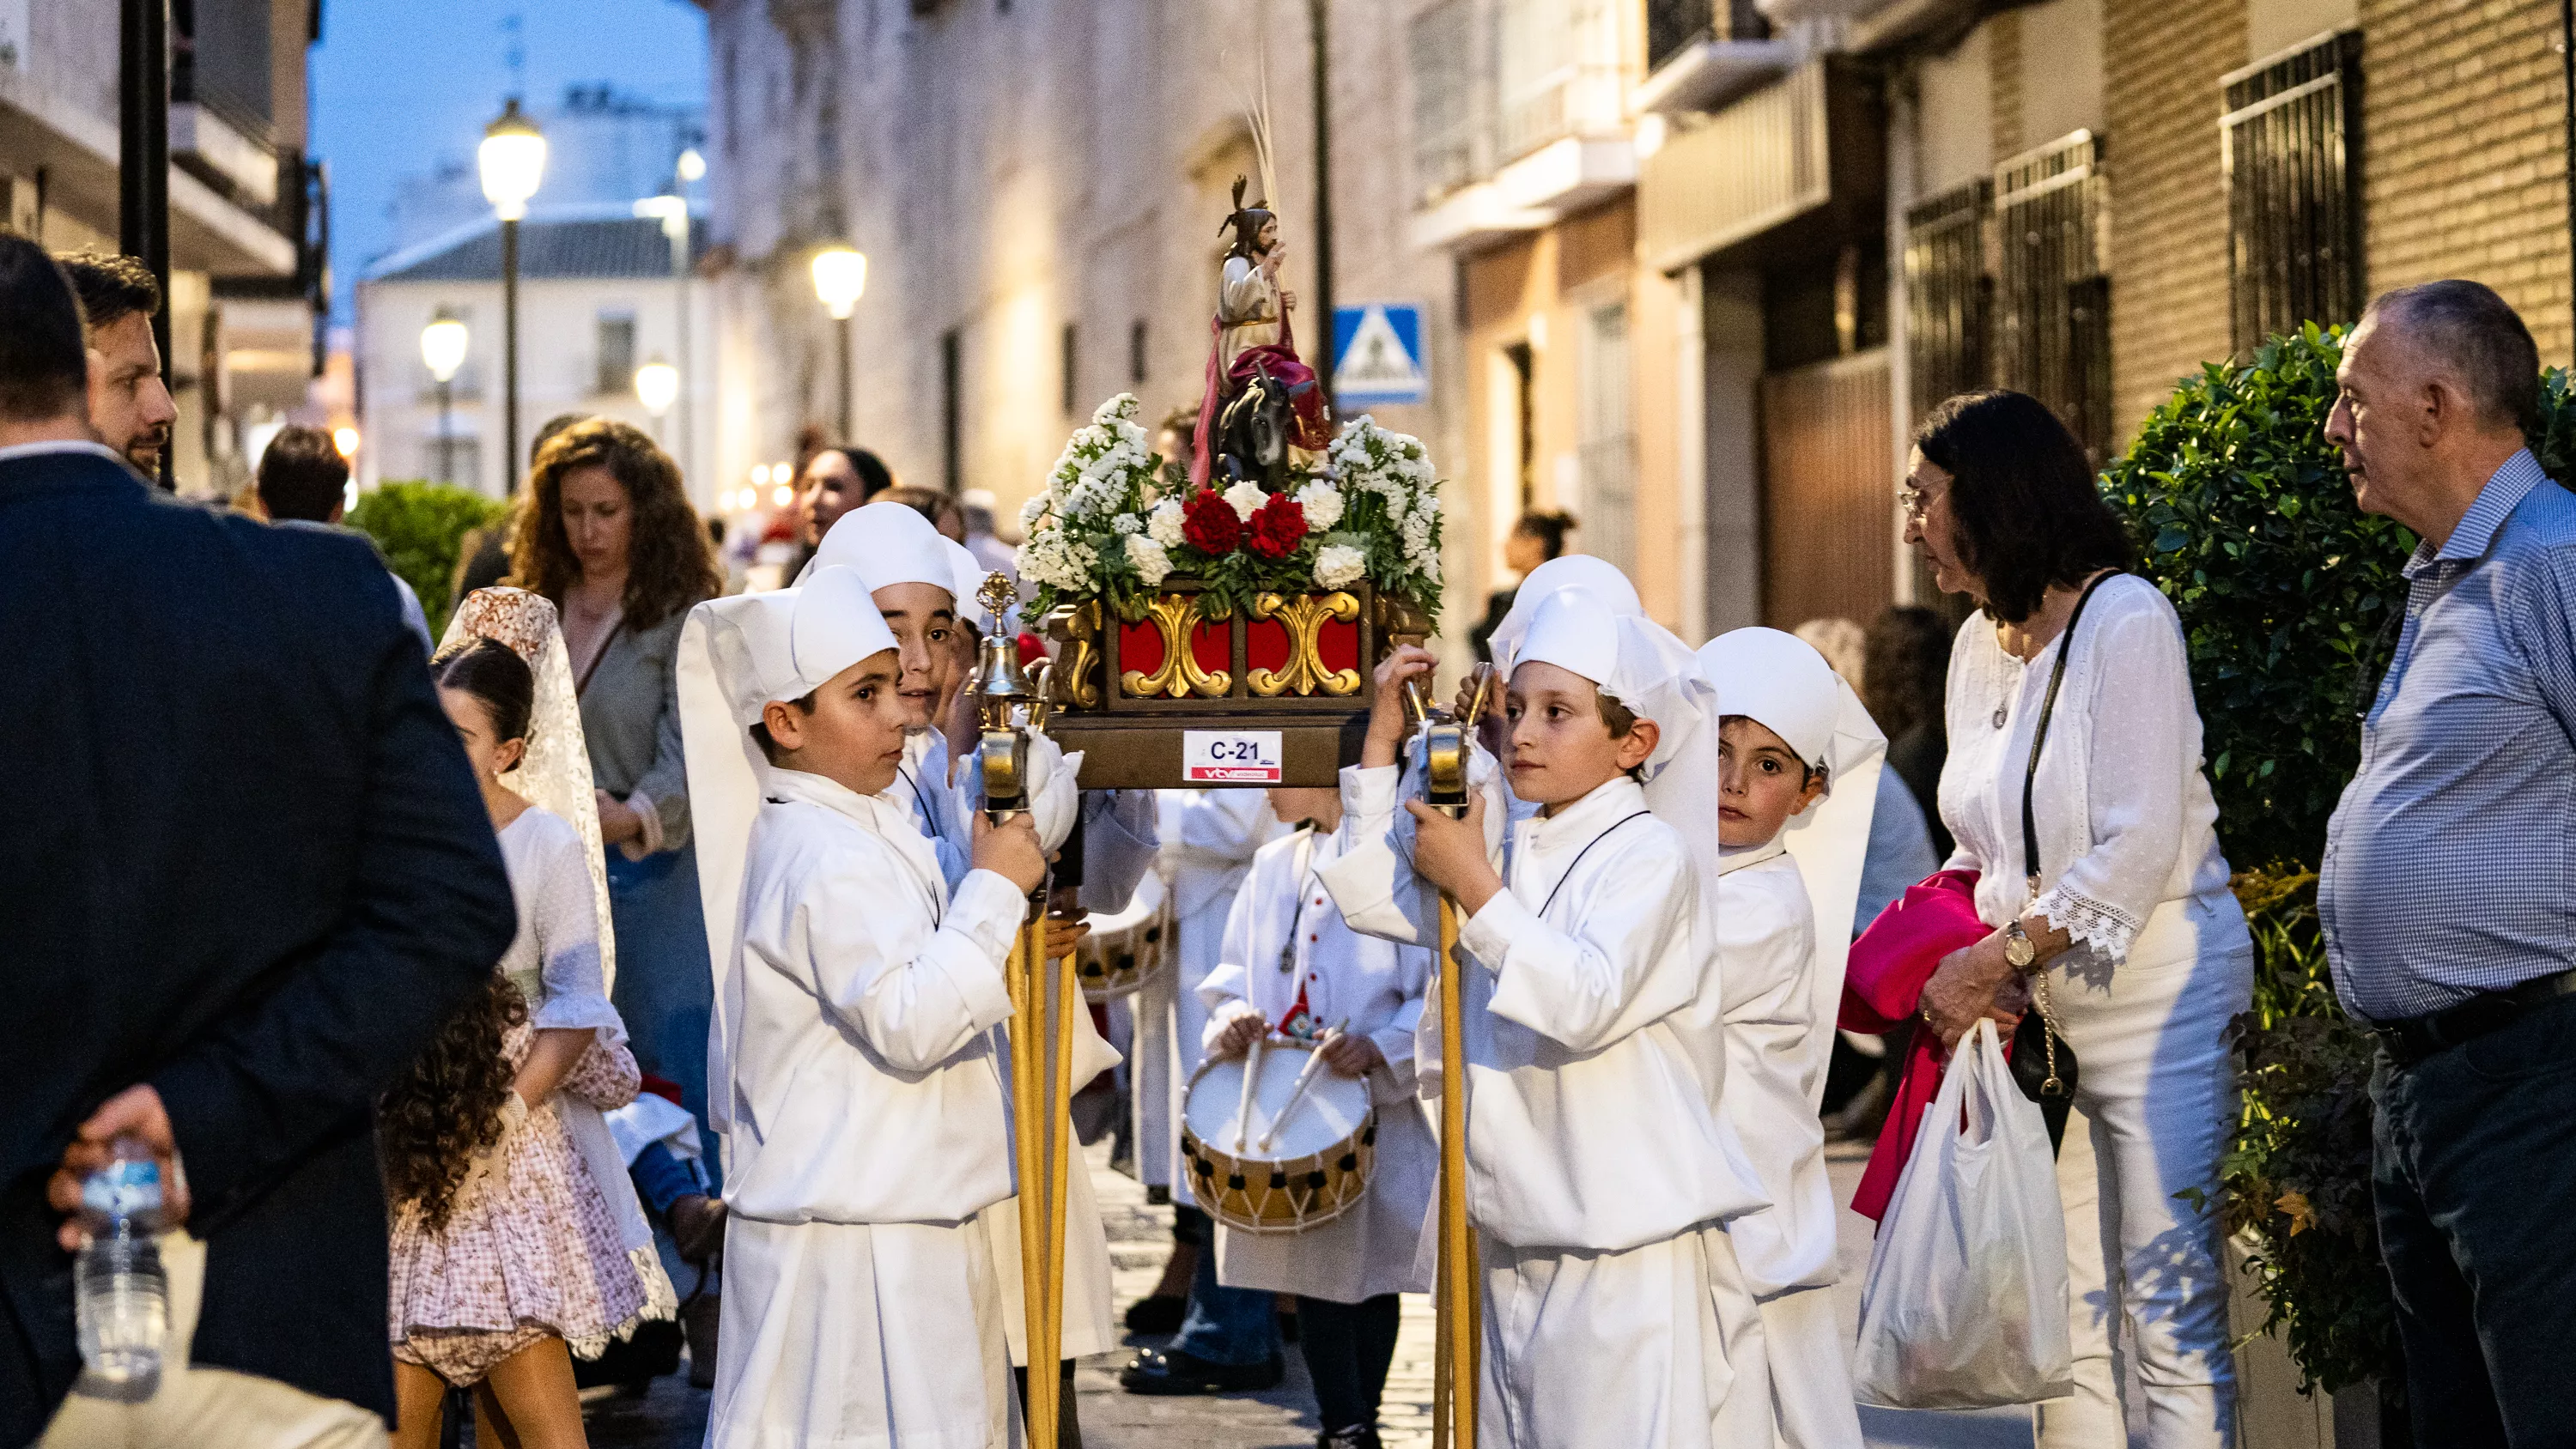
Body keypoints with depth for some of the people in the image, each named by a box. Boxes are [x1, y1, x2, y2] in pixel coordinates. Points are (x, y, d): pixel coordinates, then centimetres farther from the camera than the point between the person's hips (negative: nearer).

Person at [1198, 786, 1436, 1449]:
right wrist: (1232, 1016, -5)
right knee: (1310, 1270, 7)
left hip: (1376, 1113, -5)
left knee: (1370, 1271, 4)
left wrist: (1379, 1049, -24)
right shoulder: (1273, 865, 10)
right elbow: (1234, 971, 17)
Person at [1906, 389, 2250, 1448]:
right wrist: (1950, 952, 0)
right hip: (2045, 1008, 8)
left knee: (2169, 1309, -8)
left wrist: (1993, 958, -16)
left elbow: (2138, 846, -17)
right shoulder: (1980, 644, 13)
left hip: (2160, 998, -8)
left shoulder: (2124, 620, -11)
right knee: (2061, 1312, 8)